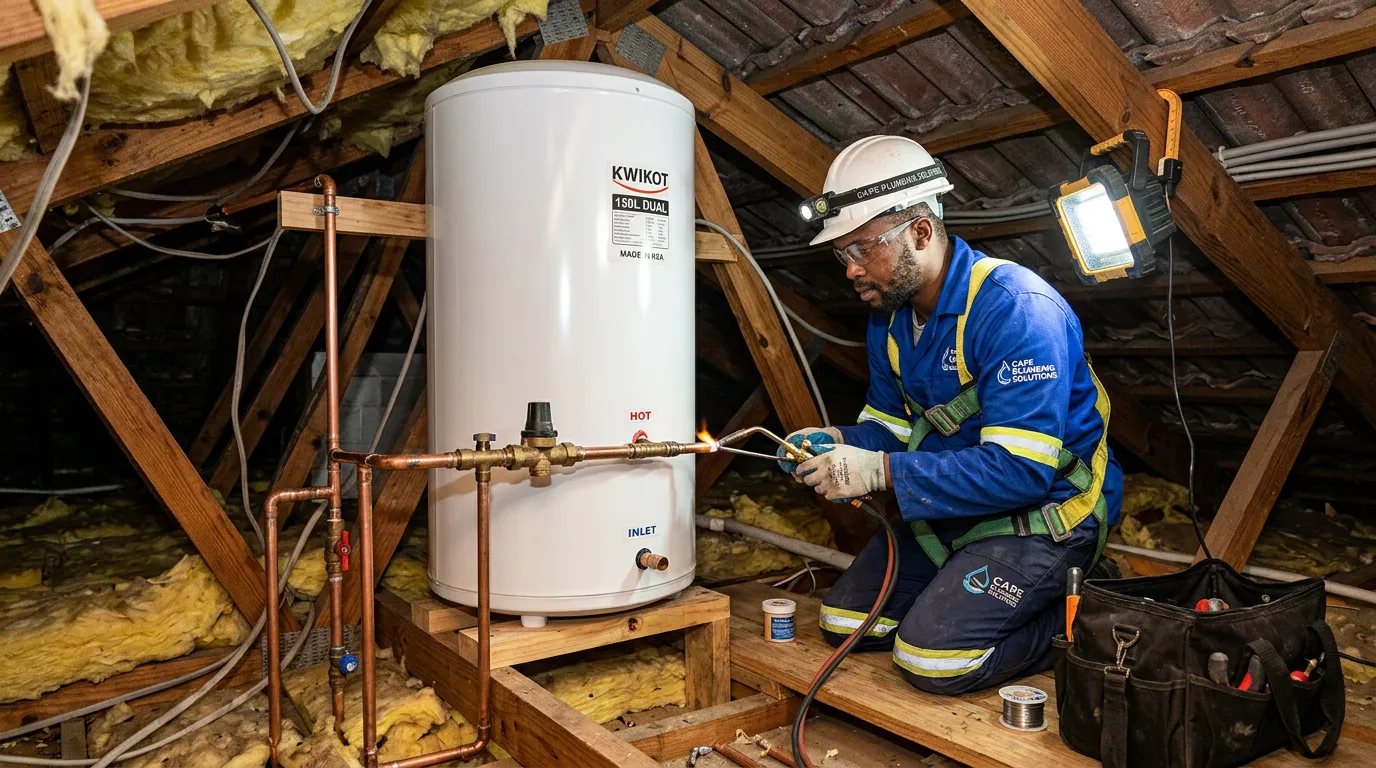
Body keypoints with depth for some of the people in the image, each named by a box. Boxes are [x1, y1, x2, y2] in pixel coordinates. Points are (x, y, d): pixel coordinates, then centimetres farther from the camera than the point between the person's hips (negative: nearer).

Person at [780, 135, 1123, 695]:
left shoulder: (1017, 308, -25)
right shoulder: (889, 316, 2)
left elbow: (1020, 468, -31)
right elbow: (890, 427, 11)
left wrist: (880, 471, -32)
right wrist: (837, 442, -12)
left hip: (1045, 510, -8)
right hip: (952, 508, 8)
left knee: (931, 657, -21)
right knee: (844, 622, 3)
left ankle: (1074, 621, 3)